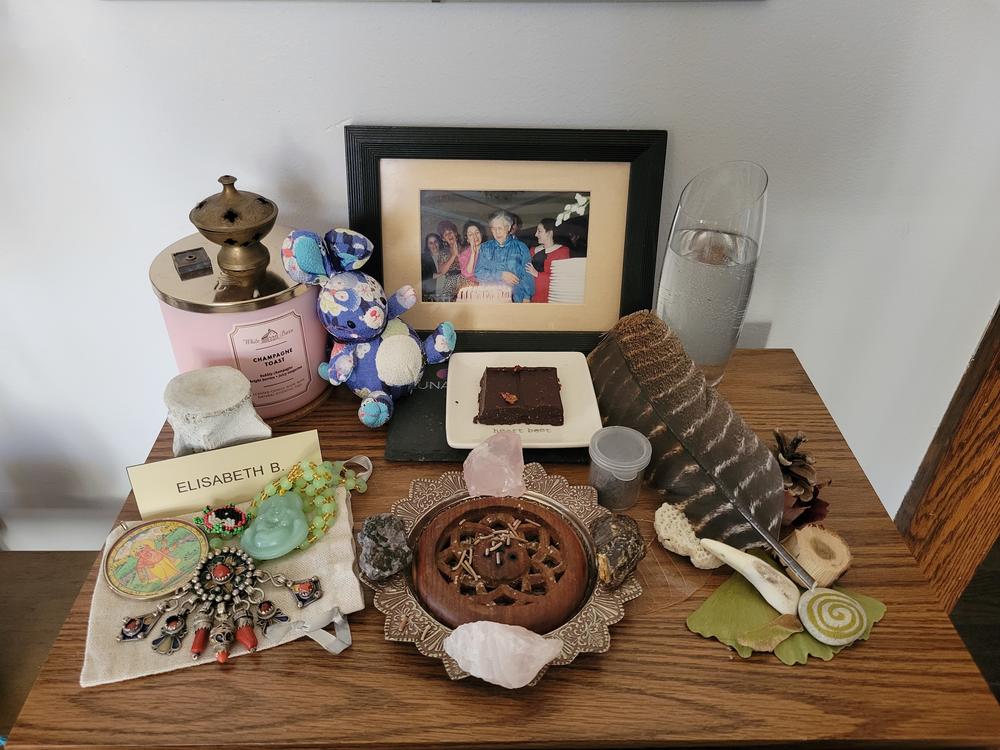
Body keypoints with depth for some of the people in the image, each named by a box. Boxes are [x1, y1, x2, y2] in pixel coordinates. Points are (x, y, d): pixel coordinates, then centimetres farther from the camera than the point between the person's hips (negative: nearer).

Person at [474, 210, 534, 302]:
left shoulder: (521, 247, 7)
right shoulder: (485, 248, 11)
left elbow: (527, 276, 3)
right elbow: (478, 273, 3)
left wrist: (527, 298, -8)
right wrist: (501, 275, -10)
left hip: (514, 299, -1)